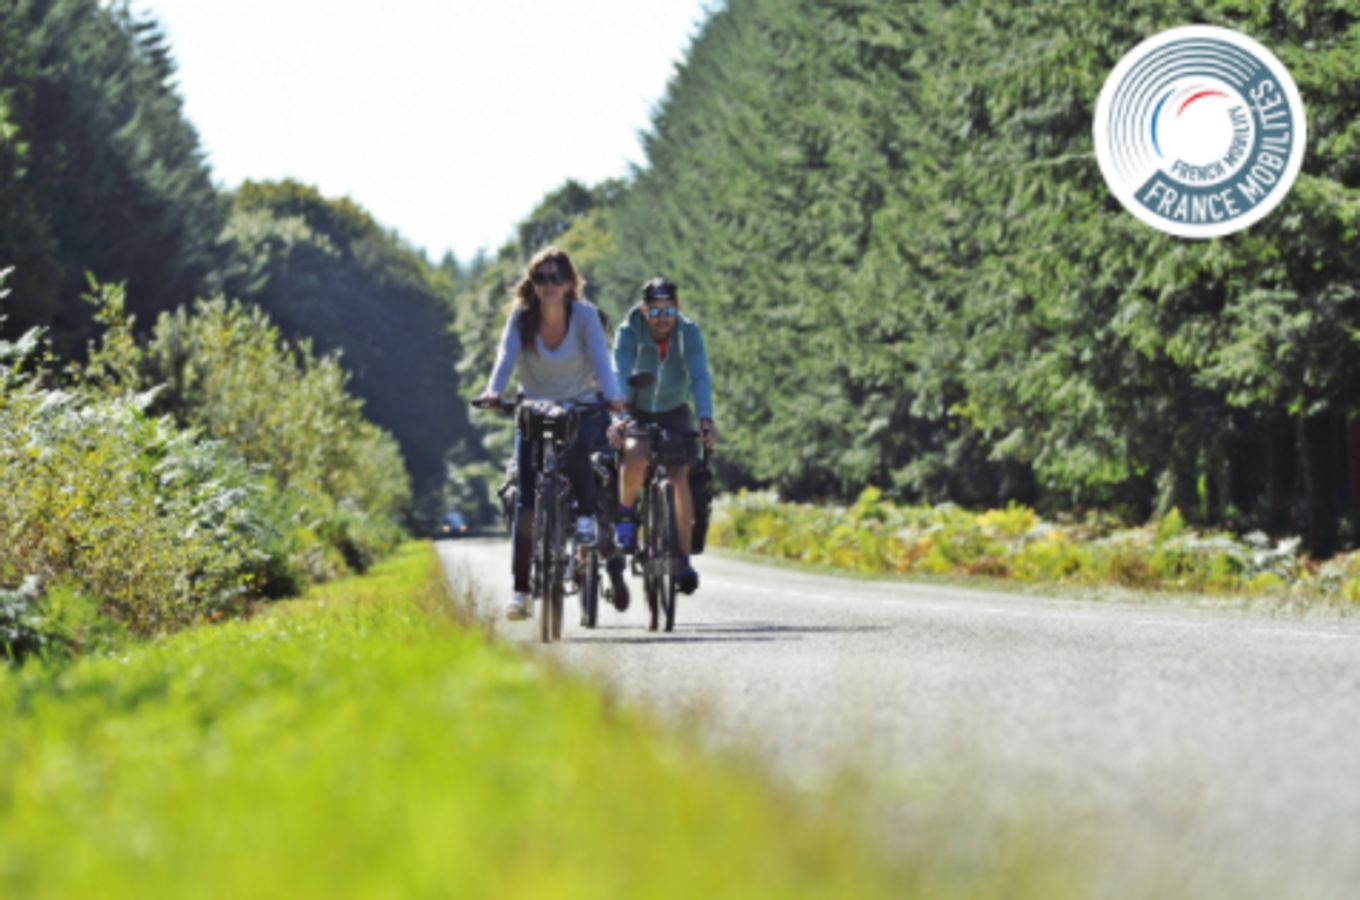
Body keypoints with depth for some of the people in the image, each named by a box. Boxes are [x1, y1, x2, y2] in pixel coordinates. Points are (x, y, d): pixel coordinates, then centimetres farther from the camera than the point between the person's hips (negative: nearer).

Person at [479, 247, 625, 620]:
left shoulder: (585, 314, -12)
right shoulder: (521, 316, -9)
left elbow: (600, 357, -23)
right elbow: (507, 354, -23)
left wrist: (612, 395, -42)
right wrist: (493, 390, -42)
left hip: (582, 407, -1)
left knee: (574, 457, -35)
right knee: (526, 503, -8)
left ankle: (586, 514, -4)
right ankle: (520, 590, -3)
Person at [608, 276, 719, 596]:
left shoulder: (689, 332, -18)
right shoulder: (629, 332, -21)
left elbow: (700, 377, -29)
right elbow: (620, 376, -32)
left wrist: (706, 419, -45)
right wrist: (617, 418, -49)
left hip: (674, 412, 1)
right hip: (637, 411, -1)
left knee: (679, 477, -15)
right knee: (636, 456, -32)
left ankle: (684, 558, -8)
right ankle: (626, 514, -6)